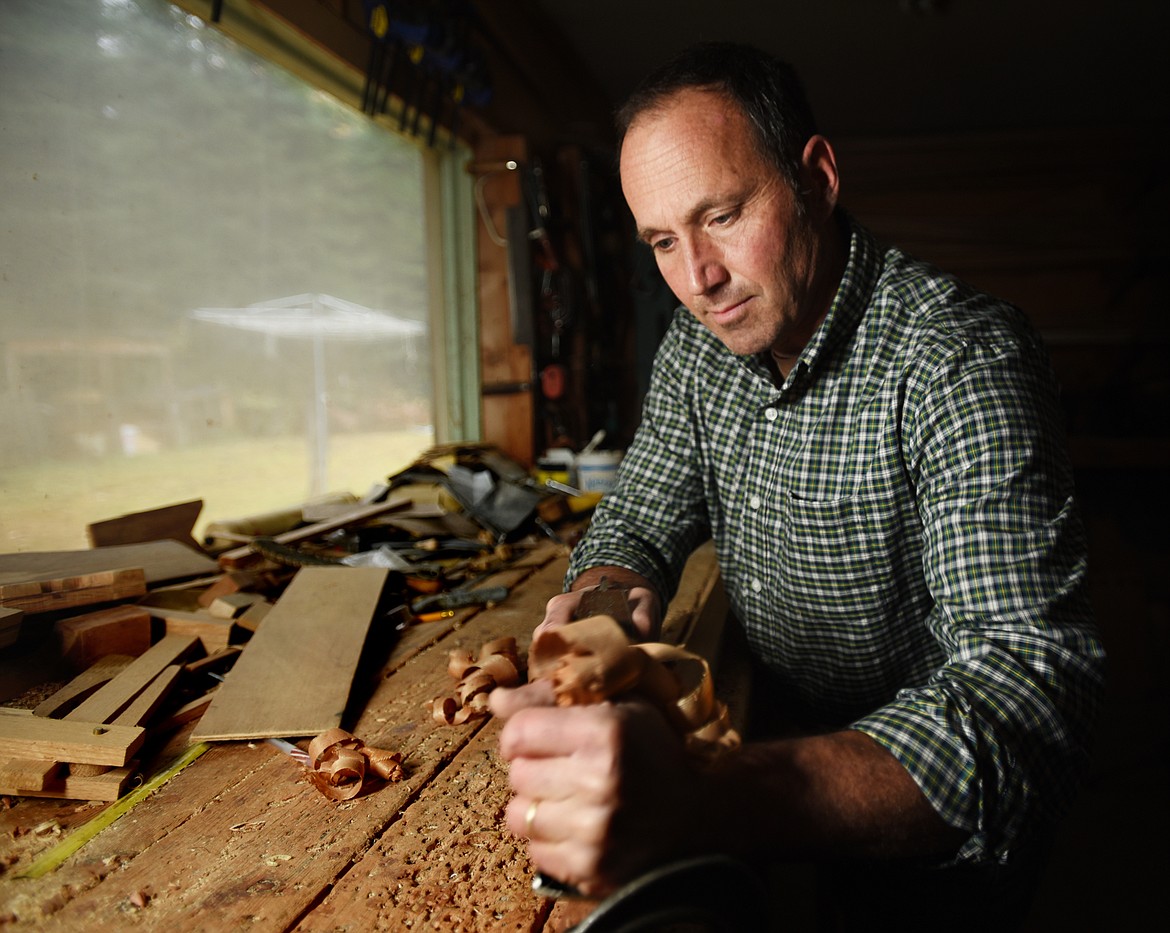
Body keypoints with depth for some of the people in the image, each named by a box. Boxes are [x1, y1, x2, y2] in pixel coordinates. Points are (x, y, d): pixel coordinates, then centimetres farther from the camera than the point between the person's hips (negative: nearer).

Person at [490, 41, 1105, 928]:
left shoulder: (961, 361, -26)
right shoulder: (695, 347, -5)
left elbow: (1033, 678, -35)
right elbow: (641, 521, 3)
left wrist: (702, 803, -50)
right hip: (784, 746, 5)